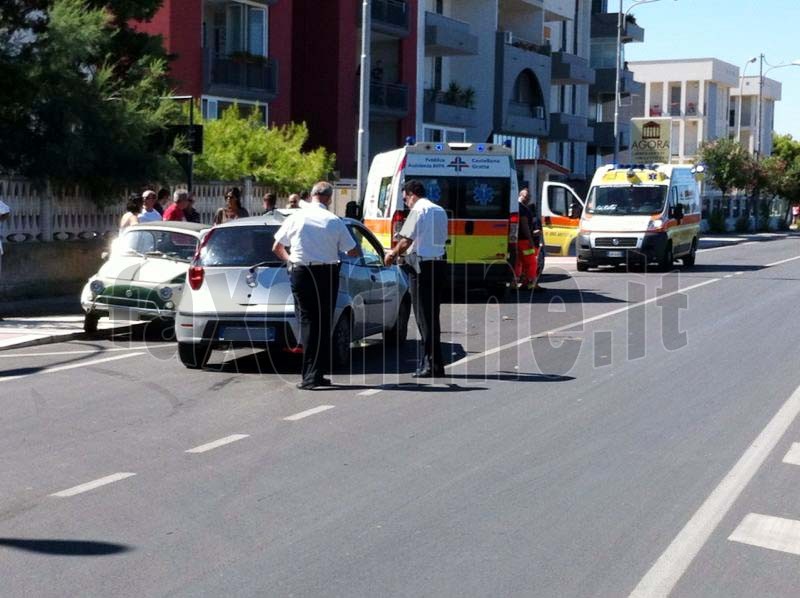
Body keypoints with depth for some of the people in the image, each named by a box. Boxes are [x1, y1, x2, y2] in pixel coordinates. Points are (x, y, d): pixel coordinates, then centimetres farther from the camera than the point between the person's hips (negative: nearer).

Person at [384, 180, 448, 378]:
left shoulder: (418, 210, -10)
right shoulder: (440, 211, 16)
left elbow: (406, 241, -16)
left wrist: (393, 253, 3)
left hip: (421, 266, -8)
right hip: (439, 263, 8)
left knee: (424, 316, -4)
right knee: (432, 315, 14)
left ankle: (431, 364, -4)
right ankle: (435, 363, 17)